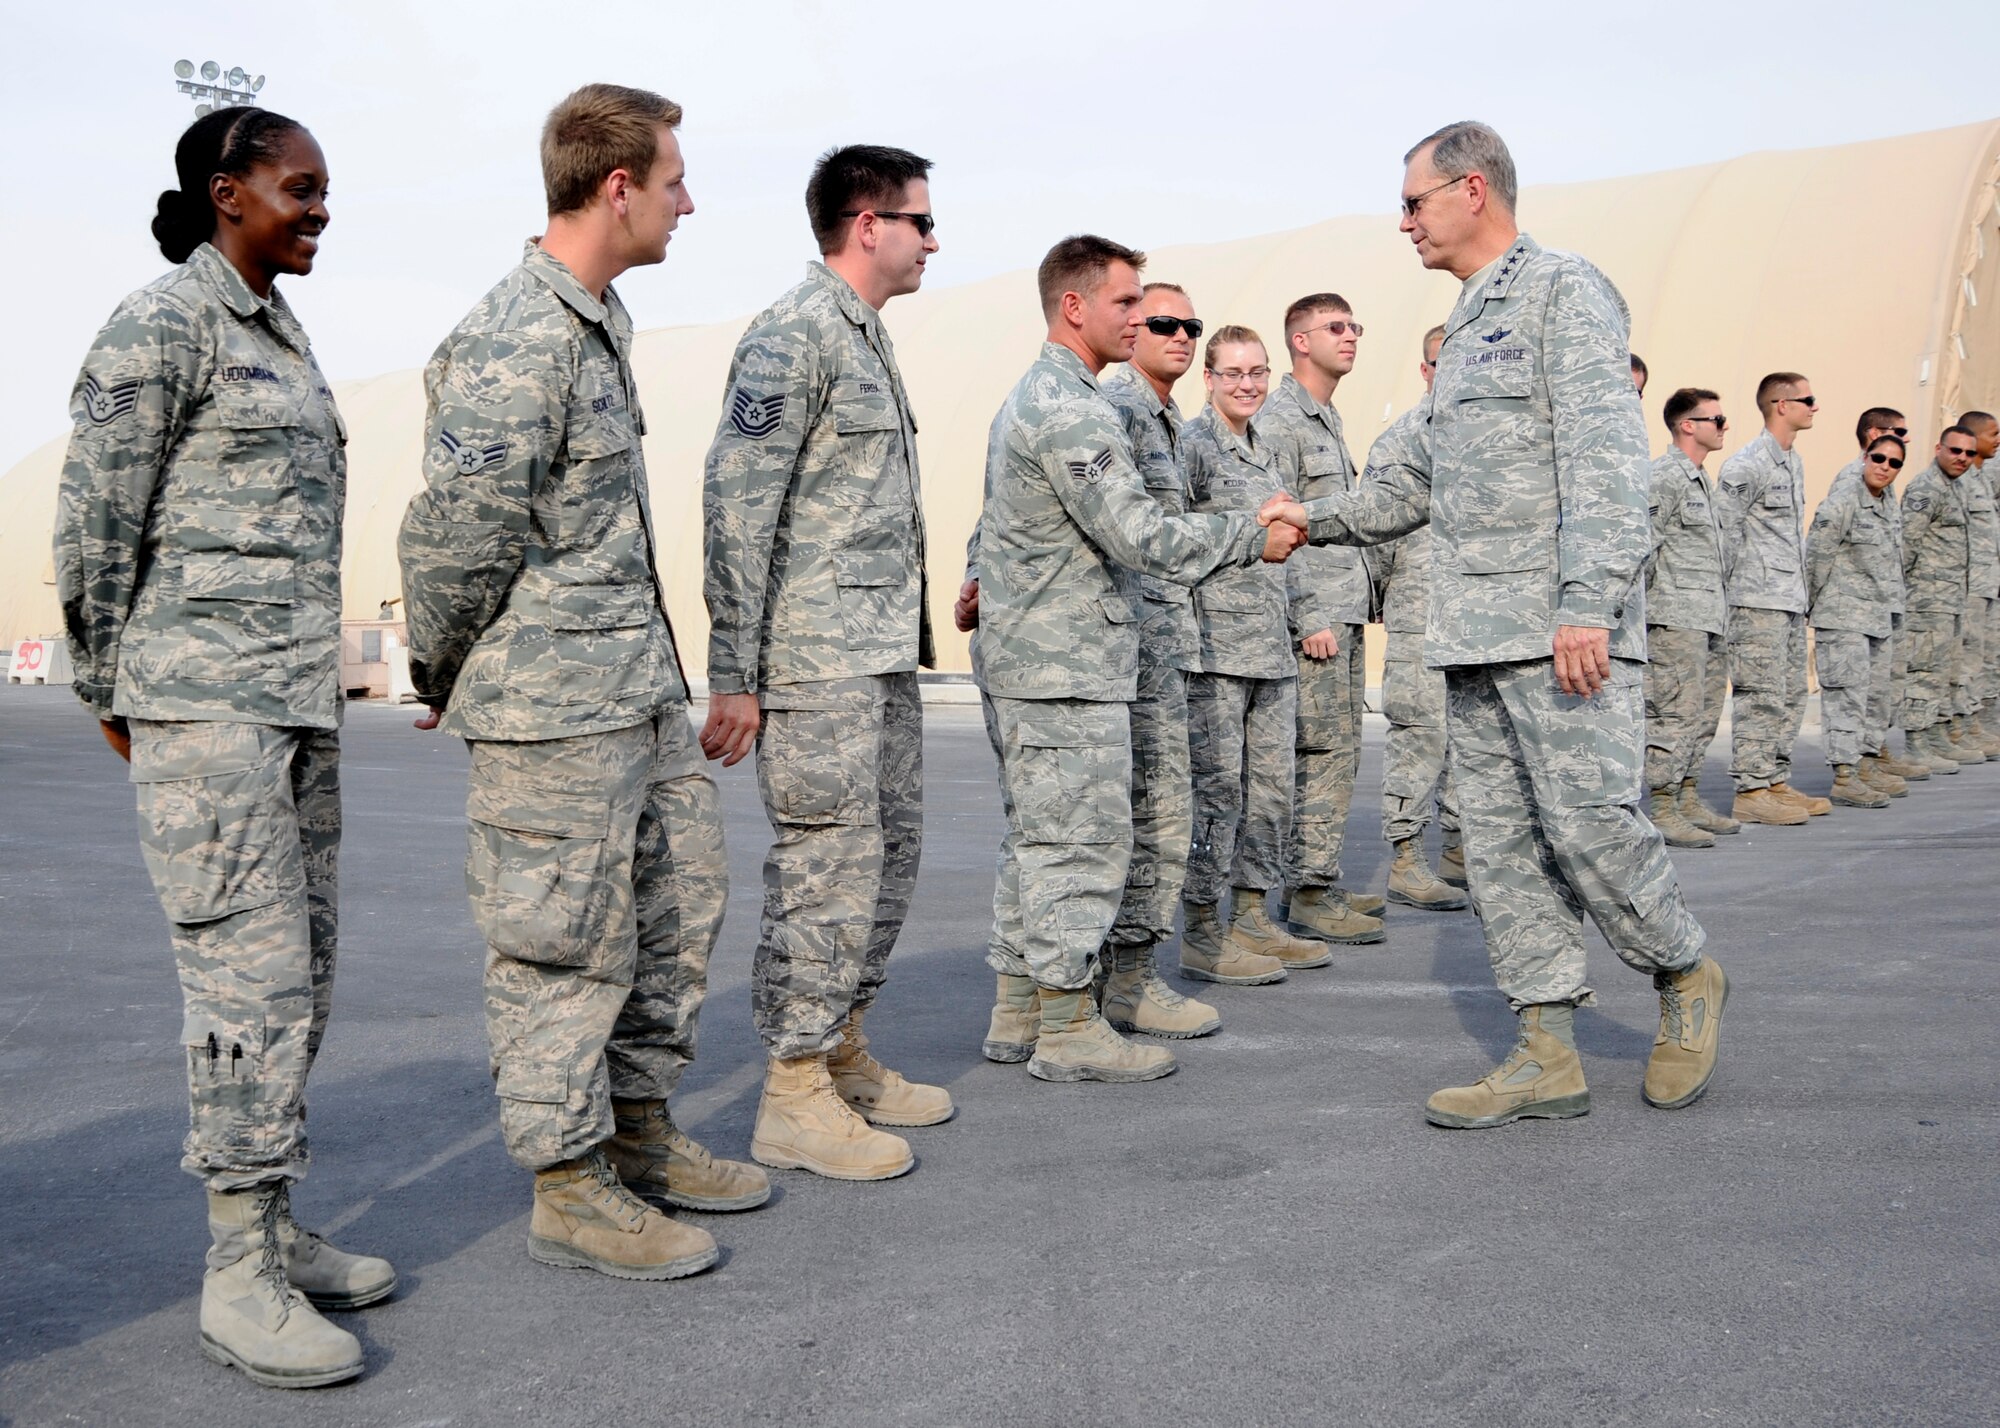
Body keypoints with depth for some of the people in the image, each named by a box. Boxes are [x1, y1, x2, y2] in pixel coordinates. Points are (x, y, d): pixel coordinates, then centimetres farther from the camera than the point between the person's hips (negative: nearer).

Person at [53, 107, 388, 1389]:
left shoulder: (280, 335, 17)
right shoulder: (160, 326, -8)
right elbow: (96, 521, -8)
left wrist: (312, 680, 18)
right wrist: (109, 694, -2)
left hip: (299, 697, 9)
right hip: (202, 700, -9)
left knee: (300, 970, 10)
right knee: (251, 972, -9)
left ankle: (275, 1231, 21)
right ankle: (240, 1277, 1)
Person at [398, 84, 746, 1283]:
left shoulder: (604, 320, 15)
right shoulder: (516, 343, -18)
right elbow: (458, 532, -19)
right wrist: (446, 676, -6)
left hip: (640, 682, 10)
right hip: (553, 700, -10)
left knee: (682, 895, 16)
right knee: (567, 939, 0)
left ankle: (640, 1134, 30)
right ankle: (569, 1189, 15)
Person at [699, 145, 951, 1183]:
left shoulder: (867, 339, 19)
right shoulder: (791, 336, -11)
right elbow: (737, 507, -17)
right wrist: (733, 677, -20)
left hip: (885, 656, 10)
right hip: (817, 664, -10)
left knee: (889, 854, 14)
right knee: (830, 865, -6)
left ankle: (844, 1056, 26)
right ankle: (793, 1098, 5)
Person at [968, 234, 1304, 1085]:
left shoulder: (1025, 399, 18)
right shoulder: (1074, 412, -16)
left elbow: (996, 516, 27)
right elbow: (1139, 536, -21)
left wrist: (980, 579, 36)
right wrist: (1254, 537, -15)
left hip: (1021, 659, 11)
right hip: (1066, 663, -11)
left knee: (1036, 836, 14)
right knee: (1083, 838, -5)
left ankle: (1016, 1007, 20)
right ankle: (1068, 1026, 1)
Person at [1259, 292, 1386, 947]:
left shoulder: (1330, 421, 21)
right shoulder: (1281, 419, -9)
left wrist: (1355, 609, 19)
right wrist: (1307, 620, -20)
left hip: (1343, 615, 10)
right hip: (1315, 619, -10)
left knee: (1338, 755, 11)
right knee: (1325, 753, -9)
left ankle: (1318, 881, 19)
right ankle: (1309, 896, -4)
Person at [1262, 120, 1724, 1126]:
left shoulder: (1563, 291, -4)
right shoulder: (1466, 326, 23)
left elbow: (1606, 459, -14)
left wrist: (1588, 604, -23)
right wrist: (1316, 519, 26)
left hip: (1558, 631, -9)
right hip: (1473, 633, 9)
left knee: (1587, 821, -9)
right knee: (1499, 840, 5)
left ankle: (1686, 977, 17)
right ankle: (1548, 1053, 11)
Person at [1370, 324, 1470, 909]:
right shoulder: (1401, 437, -4)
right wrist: (1390, 587, -4)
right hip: (1421, 615, -7)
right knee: (1421, 730, -8)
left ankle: (1460, 849, 21)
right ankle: (1404, 860, -3)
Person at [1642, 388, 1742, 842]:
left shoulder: (1701, 479, 20)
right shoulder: (1664, 476, -12)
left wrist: (1716, 610, 22)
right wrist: (1648, 599, -14)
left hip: (1706, 618, 10)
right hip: (1675, 617, -10)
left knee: (1704, 714, 13)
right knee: (1674, 714, -9)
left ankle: (1688, 800, 21)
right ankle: (1662, 811, -5)